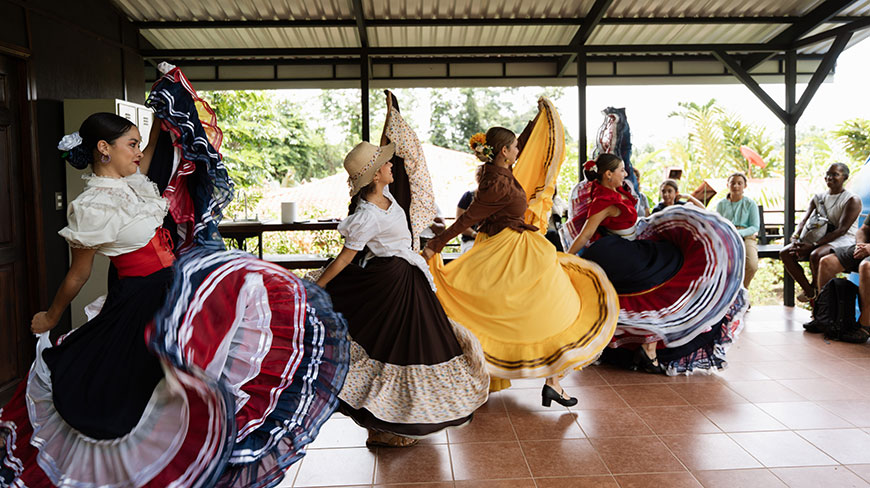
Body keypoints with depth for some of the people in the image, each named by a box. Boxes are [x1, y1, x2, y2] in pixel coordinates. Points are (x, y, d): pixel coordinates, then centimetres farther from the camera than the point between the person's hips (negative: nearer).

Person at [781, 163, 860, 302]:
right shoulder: (818, 198, 13)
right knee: (785, 253, -13)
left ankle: (819, 293, -16)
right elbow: (804, 221, 4)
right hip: (821, 239, 7)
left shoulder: (852, 200, -8)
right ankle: (809, 291, -11)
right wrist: (795, 237, -21)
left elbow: (842, 230, -18)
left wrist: (813, 245, -27)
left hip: (844, 240, -7)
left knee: (815, 255, -37)